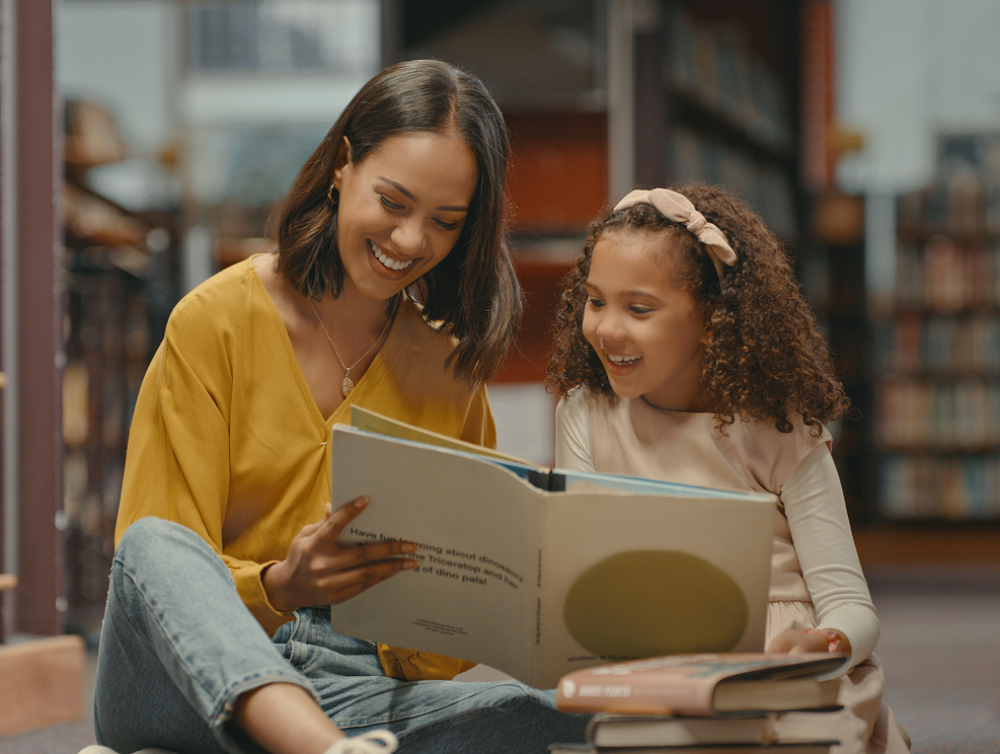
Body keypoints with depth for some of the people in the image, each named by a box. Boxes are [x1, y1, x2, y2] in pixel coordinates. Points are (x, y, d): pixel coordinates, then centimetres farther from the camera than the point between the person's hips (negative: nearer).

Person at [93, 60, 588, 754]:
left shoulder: (451, 367, 11)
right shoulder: (214, 322, 1)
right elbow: (153, 551, -5)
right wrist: (277, 587, -25)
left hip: (357, 695, 2)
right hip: (197, 682, -2)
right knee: (157, 545, -37)